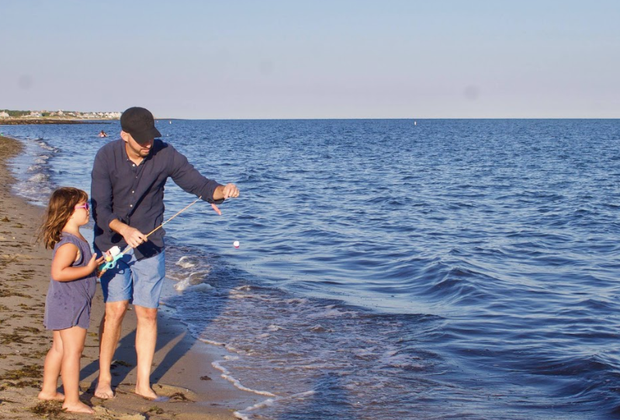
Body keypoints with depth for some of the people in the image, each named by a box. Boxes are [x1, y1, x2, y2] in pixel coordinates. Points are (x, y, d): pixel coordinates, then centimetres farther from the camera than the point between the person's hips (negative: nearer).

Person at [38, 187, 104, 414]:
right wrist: (88, 269, -27)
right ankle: (72, 400, -4)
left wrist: (96, 265, 13)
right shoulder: (69, 243, -23)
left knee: (59, 348, 19)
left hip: (64, 304, 11)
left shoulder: (76, 239, 12)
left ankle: (48, 390, 31)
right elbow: (58, 272, -31)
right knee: (73, 351, -7)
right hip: (69, 304, -11)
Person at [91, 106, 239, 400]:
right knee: (116, 309, -9)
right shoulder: (106, 156, -15)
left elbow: (198, 184, -8)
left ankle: (143, 383, 14)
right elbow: (100, 209, -19)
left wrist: (222, 191, -30)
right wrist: (124, 230, -37)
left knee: (148, 313, 2)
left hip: (149, 246, 2)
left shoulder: (166, 156, -12)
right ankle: (104, 378, 9)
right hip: (111, 243, -1)